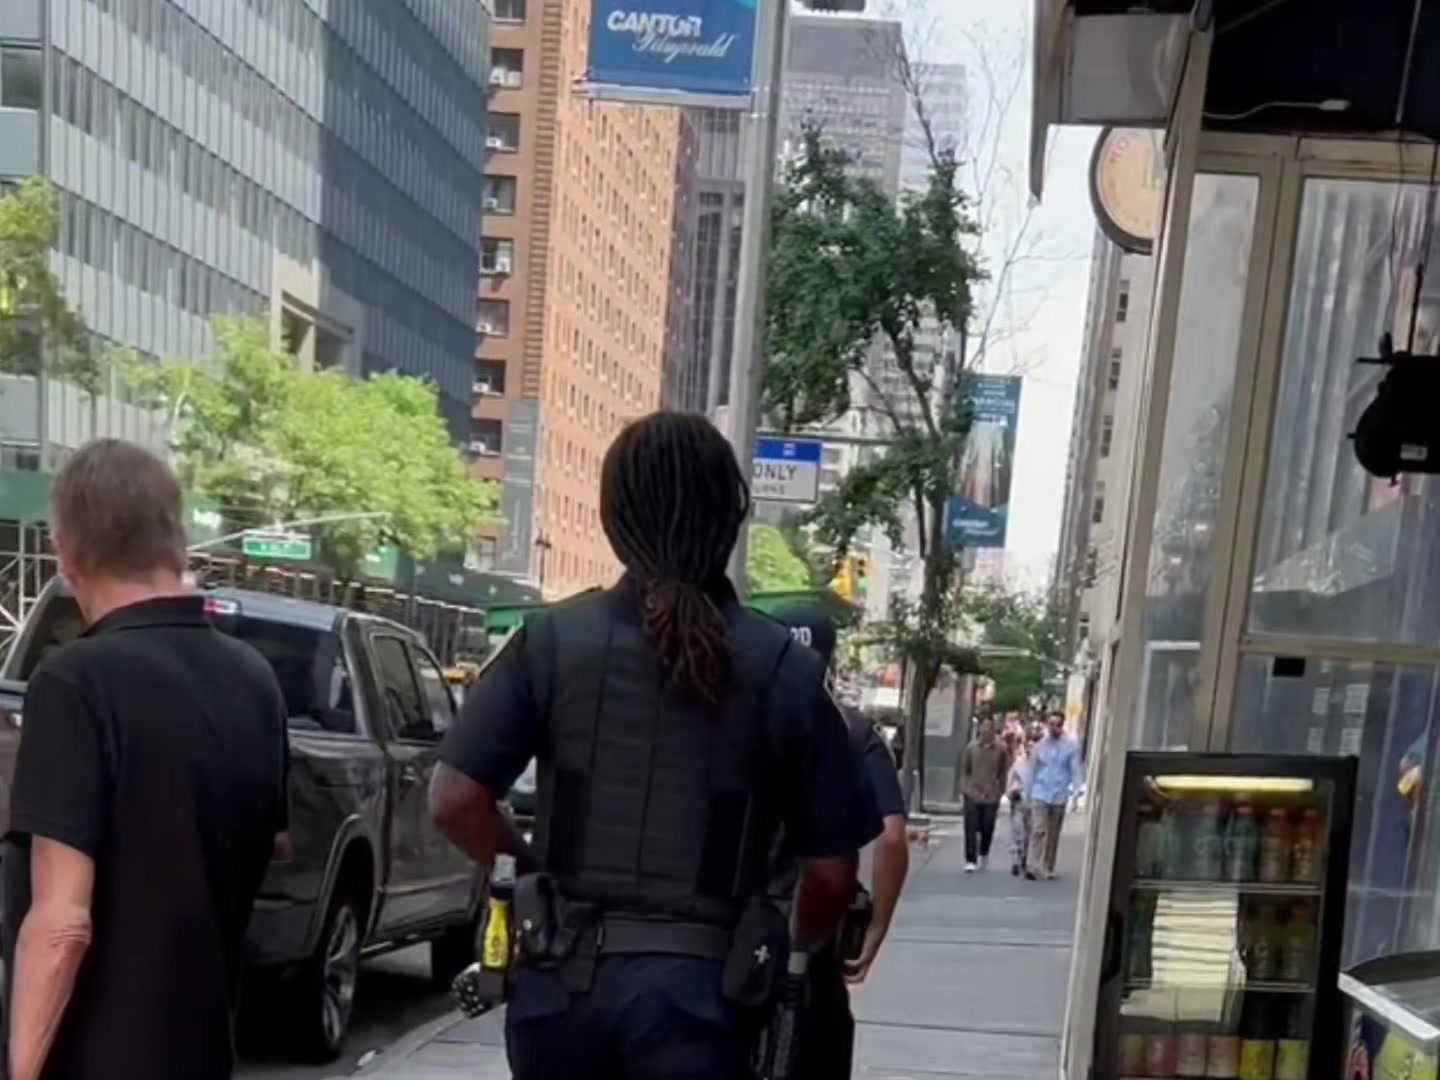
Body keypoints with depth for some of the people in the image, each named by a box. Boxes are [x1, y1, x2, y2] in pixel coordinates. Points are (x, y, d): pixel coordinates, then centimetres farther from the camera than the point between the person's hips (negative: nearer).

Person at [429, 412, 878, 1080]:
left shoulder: (554, 639, -3)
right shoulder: (782, 667, -4)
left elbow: (455, 801, -7)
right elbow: (830, 869, -1)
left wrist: (530, 871, 11)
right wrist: (795, 954, 18)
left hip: (564, 973, 2)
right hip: (695, 983, -1)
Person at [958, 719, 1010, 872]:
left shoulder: (1001, 749, -5)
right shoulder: (971, 747, -5)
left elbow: (1003, 772, 4)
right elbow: (964, 770, 4)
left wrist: (1000, 791, 4)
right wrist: (963, 789, -1)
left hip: (991, 795, 1)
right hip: (972, 794, 0)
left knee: (987, 828, 9)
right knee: (971, 828, -3)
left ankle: (984, 854, 34)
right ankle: (970, 861, 1)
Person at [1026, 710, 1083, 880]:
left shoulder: (1071, 747, -3)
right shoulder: (1040, 746, 3)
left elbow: (1076, 771, -4)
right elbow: (1033, 770, 10)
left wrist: (1076, 791, -18)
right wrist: (1028, 793, 10)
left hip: (1059, 796, 0)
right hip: (1040, 794, 0)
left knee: (1053, 833, 11)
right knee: (1038, 830, -12)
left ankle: (1048, 867, 22)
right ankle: (1033, 866, -17)